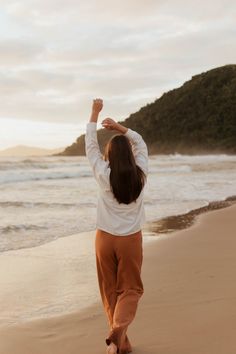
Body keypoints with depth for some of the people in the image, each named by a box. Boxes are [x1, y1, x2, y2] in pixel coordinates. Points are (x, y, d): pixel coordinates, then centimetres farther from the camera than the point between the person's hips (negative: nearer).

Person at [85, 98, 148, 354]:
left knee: (111, 291, 12)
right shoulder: (140, 175, -6)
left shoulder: (104, 175, -10)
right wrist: (120, 127, 9)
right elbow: (140, 143, 12)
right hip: (131, 239, 0)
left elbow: (90, 145, 2)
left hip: (105, 238, 0)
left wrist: (95, 113, 9)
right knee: (130, 289, 10)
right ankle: (118, 330, -14)